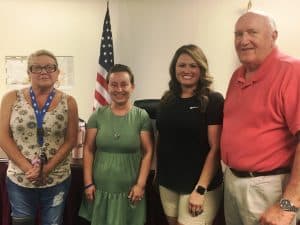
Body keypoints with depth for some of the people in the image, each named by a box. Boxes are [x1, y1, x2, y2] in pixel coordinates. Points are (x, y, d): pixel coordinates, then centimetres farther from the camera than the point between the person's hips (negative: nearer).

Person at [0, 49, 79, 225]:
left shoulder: (68, 102, -3)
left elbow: (71, 140, -4)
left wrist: (46, 169, -14)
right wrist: (27, 168, -14)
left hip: (57, 180, 0)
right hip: (19, 179, 1)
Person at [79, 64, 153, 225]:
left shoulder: (141, 116, -4)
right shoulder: (98, 115, 0)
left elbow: (148, 152, -4)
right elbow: (88, 150, 2)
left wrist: (141, 184, -9)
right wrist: (88, 183, -1)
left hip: (129, 191, -1)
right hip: (100, 189, 2)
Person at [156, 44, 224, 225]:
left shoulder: (212, 100, -10)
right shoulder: (167, 100, 7)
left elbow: (215, 149, -14)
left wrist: (201, 189, -18)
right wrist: (158, 173, 11)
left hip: (197, 185, -5)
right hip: (167, 183, 5)